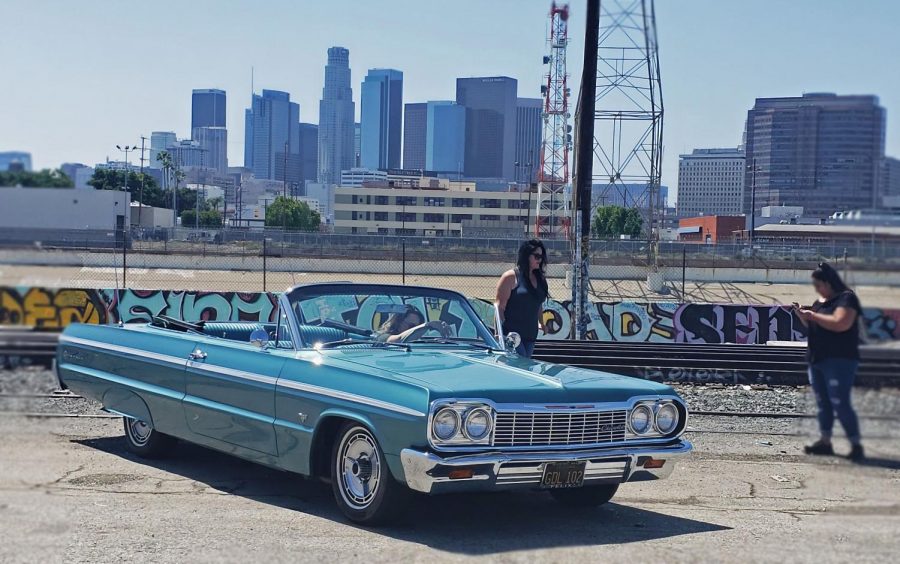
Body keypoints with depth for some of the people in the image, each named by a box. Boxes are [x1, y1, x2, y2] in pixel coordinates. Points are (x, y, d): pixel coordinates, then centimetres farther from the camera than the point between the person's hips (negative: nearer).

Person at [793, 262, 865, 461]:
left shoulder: (846, 298, -10)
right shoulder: (820, 301, 16)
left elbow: (841, 323, -24)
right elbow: (813, 325, 23)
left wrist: (813, 315, -19)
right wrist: (802, 315, 3)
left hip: (839, 361, -9)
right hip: (817, 360, 9)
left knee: (840, 403, -13)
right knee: (823, 404, 10)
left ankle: (856, 445, -8)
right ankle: (825, 442, 16)